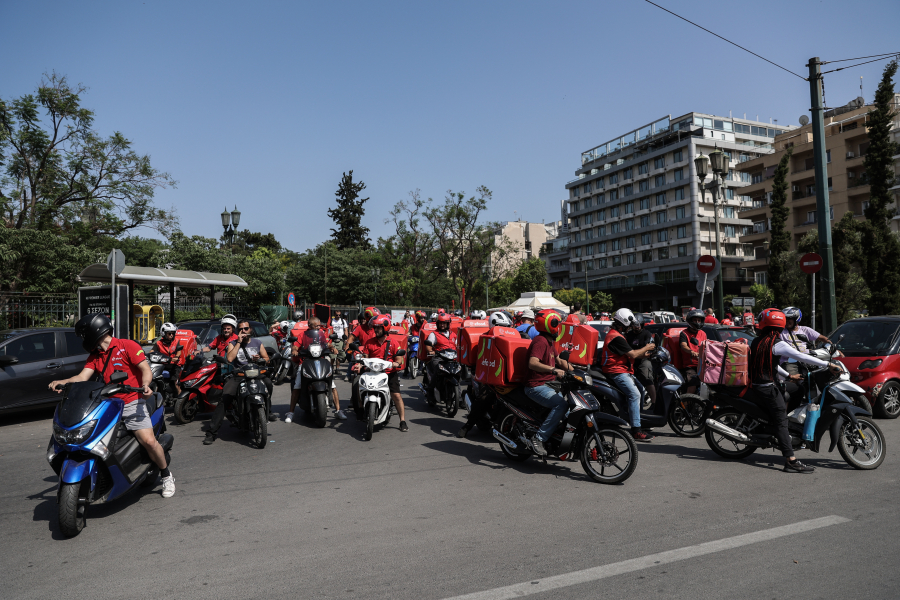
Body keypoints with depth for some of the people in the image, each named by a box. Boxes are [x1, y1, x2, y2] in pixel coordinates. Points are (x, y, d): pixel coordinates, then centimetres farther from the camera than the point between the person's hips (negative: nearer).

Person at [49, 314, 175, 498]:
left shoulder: (127, 346, 0)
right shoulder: (94, 356, 19)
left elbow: (146, 369, -8)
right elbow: (83, 376, 5)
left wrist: (145, 385, -27)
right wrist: (63, 382, -14)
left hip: (131, 403, -7)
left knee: (149, 441, -20)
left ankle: (166, 476, 2)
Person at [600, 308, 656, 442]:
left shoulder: (613, 333, 18)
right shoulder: (616, 337, -18)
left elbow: (629, 354, 22)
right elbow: (633, 354, -18)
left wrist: (643, 354, 13)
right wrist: (646, 348, -2)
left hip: (623, 371, 11)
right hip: (616, 372, -11)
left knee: (641, 389, 17)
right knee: (634, 394, -23)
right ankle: (636, 430, -26)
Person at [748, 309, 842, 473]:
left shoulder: (756, 341, 11)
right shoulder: (777, 344, -11)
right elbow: (801, 357, -20)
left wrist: (788, 376, 26)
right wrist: (828, 364, -17)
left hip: (752, 388, 7)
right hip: (767, 388, -7)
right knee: (782, 422, -8)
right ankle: (791, 461, -14)